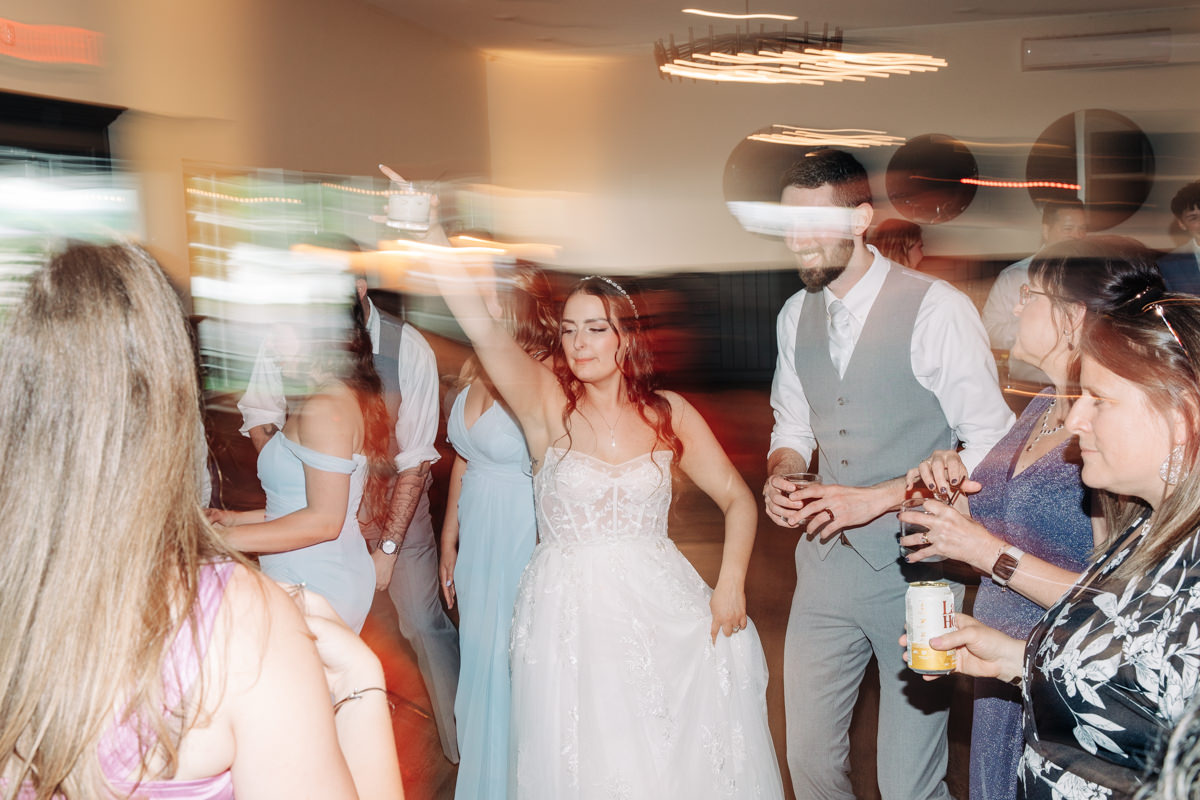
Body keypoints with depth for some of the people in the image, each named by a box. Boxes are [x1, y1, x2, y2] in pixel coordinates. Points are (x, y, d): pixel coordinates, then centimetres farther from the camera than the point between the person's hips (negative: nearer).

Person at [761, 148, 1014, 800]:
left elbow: (989, 449, -12)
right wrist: (780, 474, -4)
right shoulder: (795, 315, 6)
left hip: (913, 572, -5)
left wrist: (876, 498, -18)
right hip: (825, 567, 5)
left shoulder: (938, 310, -13)